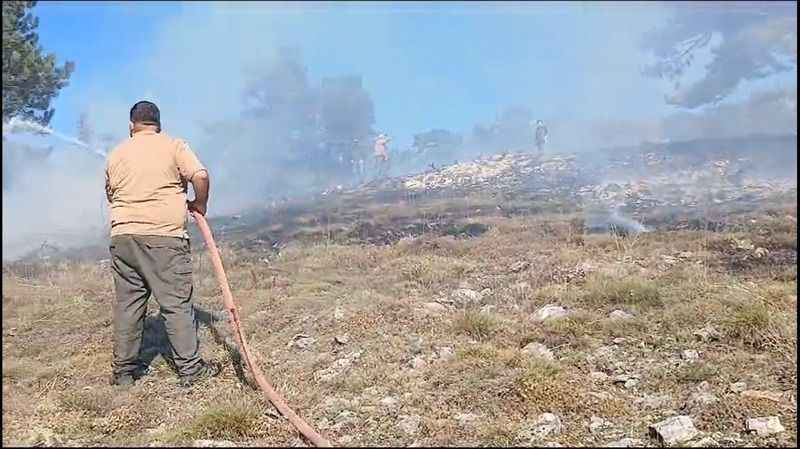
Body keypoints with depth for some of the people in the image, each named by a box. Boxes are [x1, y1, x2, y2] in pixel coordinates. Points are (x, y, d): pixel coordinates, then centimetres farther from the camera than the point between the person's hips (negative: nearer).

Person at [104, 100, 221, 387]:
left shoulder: (116, 154, 14)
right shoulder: (173, 146, 2)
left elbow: (111, 195, 21)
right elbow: (200, 176, -11)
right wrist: (200, 205, 4)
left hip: (123, 235, 4)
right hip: (164, 236, -4)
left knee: (127, 302, 11)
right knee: (177, 302, -1)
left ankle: (123, 369, 18)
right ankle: (190, 368, 2)